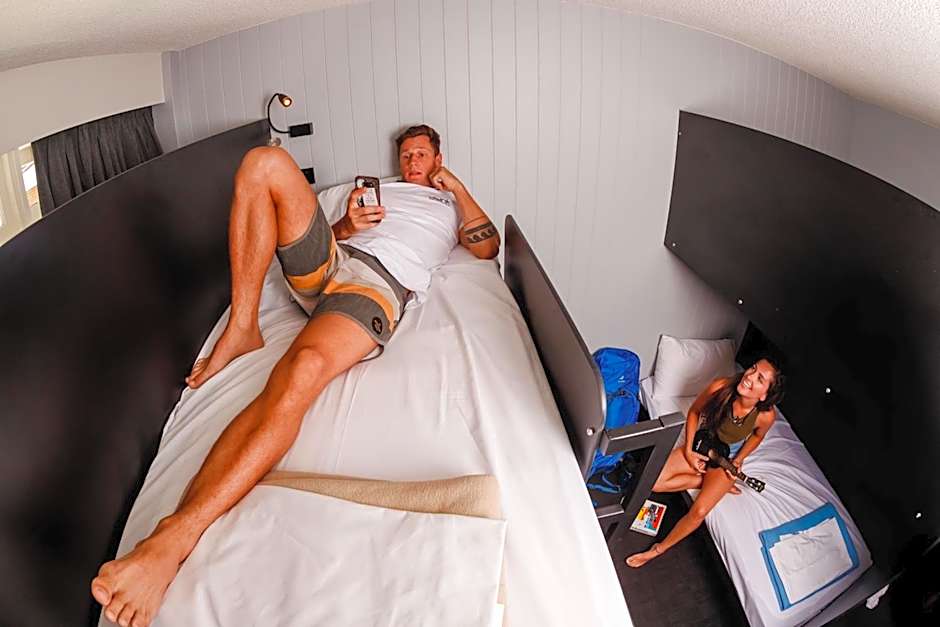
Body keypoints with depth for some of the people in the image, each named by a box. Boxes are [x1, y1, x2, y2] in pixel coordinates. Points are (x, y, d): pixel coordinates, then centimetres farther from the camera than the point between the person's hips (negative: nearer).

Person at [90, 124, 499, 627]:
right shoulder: (380, 187, 39)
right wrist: (347, 223, 7)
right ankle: (242, 329, -17)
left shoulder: (451, 202, 30)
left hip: (382, 280, -5)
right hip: (326, 259, 6)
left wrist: (456, 184, 15)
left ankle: (173, 537, -47)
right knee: (264, 162, -16)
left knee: (301, 372, -38)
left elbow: (487, 247, 11)